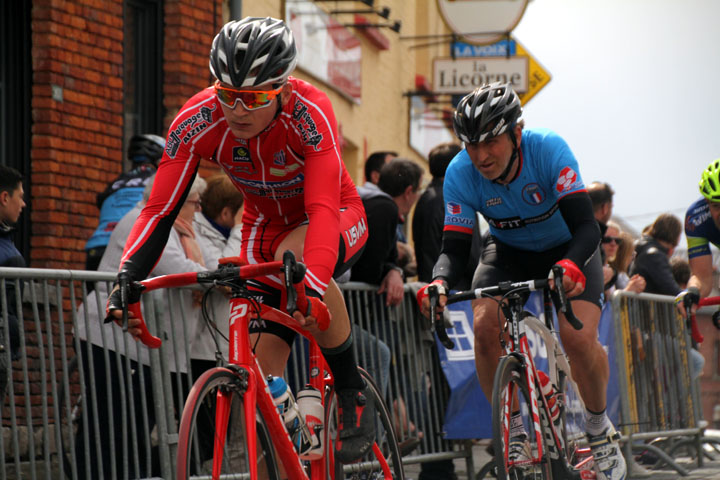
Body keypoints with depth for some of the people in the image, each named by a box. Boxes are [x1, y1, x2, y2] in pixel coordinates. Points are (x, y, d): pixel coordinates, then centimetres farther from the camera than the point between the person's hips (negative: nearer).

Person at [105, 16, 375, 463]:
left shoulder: (309, 112, -34)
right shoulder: (197, 121, -25)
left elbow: (324, 210, -44)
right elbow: (160, 211, -25)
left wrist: (314, 285, -60)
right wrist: (125, 281, -40)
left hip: (338, 220, -4)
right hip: (266, 228, 4)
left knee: (295, 255, -38)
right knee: (262, 366, -9)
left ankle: (353, 395, -18)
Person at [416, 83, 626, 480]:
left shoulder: (548, 149, -32)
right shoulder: (460, 174, -25)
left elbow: (586, 225, -37)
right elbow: (455, 247, -24)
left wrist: (571, 266, -58)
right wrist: (439, 283, -46)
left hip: (566, 249, -2)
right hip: (508, 251, 2)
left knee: (578, 336, -24)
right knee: (484, 327, -24)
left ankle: (600, 428, 3)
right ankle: (513, 433, -6)